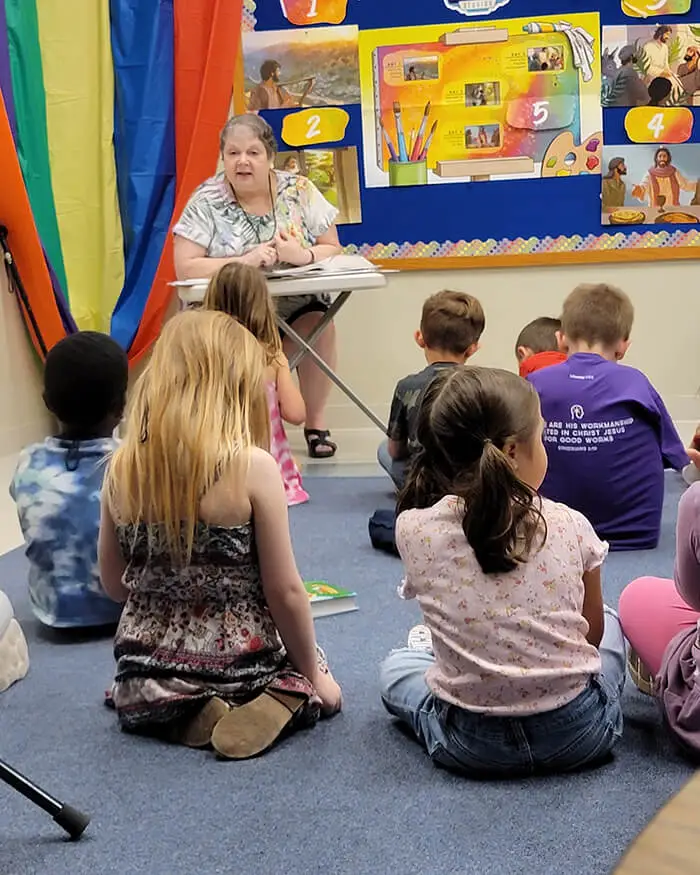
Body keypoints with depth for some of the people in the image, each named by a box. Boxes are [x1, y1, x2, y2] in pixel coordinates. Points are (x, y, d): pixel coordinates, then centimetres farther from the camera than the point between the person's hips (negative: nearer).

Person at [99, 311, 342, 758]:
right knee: (319, 687, 30)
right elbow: (285, 592, -15)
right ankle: (273, 707, -3)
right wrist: (315, 675, 0)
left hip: (147, 677, 3)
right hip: (240, 668, -3)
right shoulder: (253, 467, -20)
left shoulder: (122, 468, -7)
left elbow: (114, 584, 5)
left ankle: (186, 716, 6)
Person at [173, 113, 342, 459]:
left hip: (296, 305, 2)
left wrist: (304, 256, -22)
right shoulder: (206, 201, -6)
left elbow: (332, 250, 2)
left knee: (320, 325, -28)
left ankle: (316, 422, -9)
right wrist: (244, 261, -25)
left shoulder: (299, 190, -1)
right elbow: (185, 267, -14)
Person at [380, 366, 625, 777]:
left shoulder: (412, 529, -11)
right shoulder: (570, 526, -10)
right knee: (611, 621, 30)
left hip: (470, 745, 0)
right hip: (578, 733, 1)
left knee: (396, 667, 30)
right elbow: (592, 633, 4)